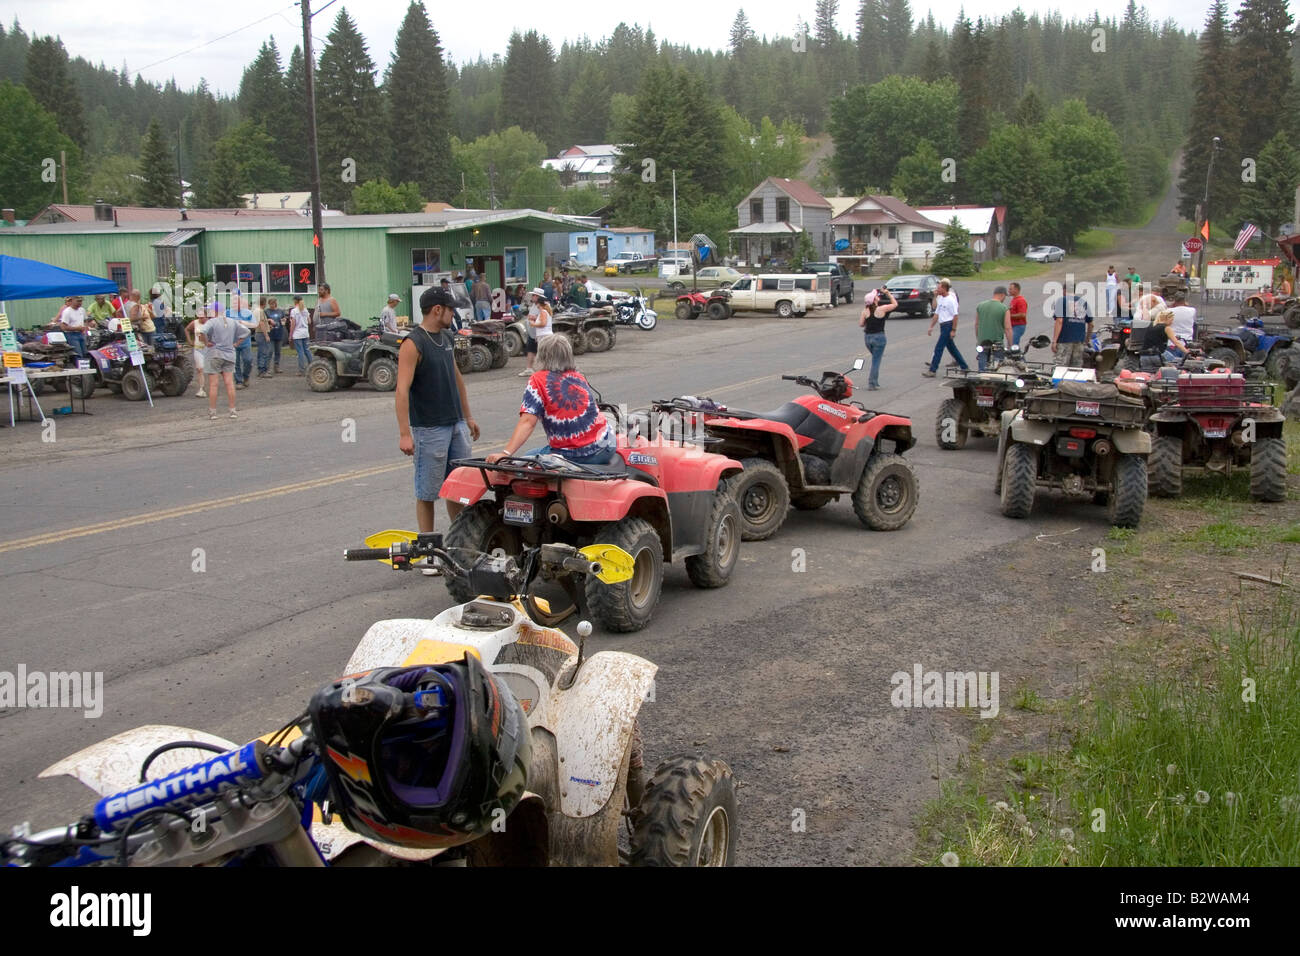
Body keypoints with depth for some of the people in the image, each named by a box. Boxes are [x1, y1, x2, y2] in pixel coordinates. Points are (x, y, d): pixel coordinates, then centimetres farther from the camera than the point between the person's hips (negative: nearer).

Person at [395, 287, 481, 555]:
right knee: (428, 492, 1)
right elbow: (402, 390, -20)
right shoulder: (413, 344, -14)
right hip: (429, 429, -8)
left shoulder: (447, 338, 12)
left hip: (456, 425, 8)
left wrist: (467, 416, 22)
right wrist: (404, 433, -26)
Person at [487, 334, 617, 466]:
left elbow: (528, 421, -18)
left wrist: (506, 453, -24)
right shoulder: (579, 377, 9)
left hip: (570, 455, -5)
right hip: (604, 450, 5)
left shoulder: (538, 380, -6)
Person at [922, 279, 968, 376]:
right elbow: (937, 314, 17)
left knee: (939, 348, -9)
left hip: (948, 325, -9)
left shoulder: (951, 300, -14)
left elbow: (955, 315, -15)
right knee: (951, 348, 15)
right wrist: (931, 327, 14)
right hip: (943, 325, 9)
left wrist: (953, 330, -18)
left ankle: (932, 370, -6)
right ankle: (964, 367, 24)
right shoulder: (940, 299, 12)